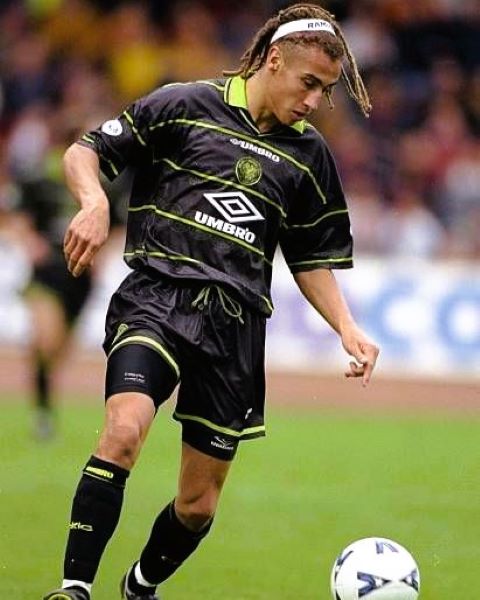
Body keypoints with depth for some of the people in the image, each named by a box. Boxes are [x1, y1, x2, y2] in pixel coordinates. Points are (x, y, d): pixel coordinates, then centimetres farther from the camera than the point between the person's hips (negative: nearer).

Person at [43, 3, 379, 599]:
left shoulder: (309, 155, 15)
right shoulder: (183, 106, 4)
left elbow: (313, 259, 23)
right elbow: (84, 151, 6)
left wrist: (347, 328, 8)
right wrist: (95, 202, -15)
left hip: (235, 323, 4)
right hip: (157, 297, -4)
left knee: (199, 504, 5)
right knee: (124, 430, -31)